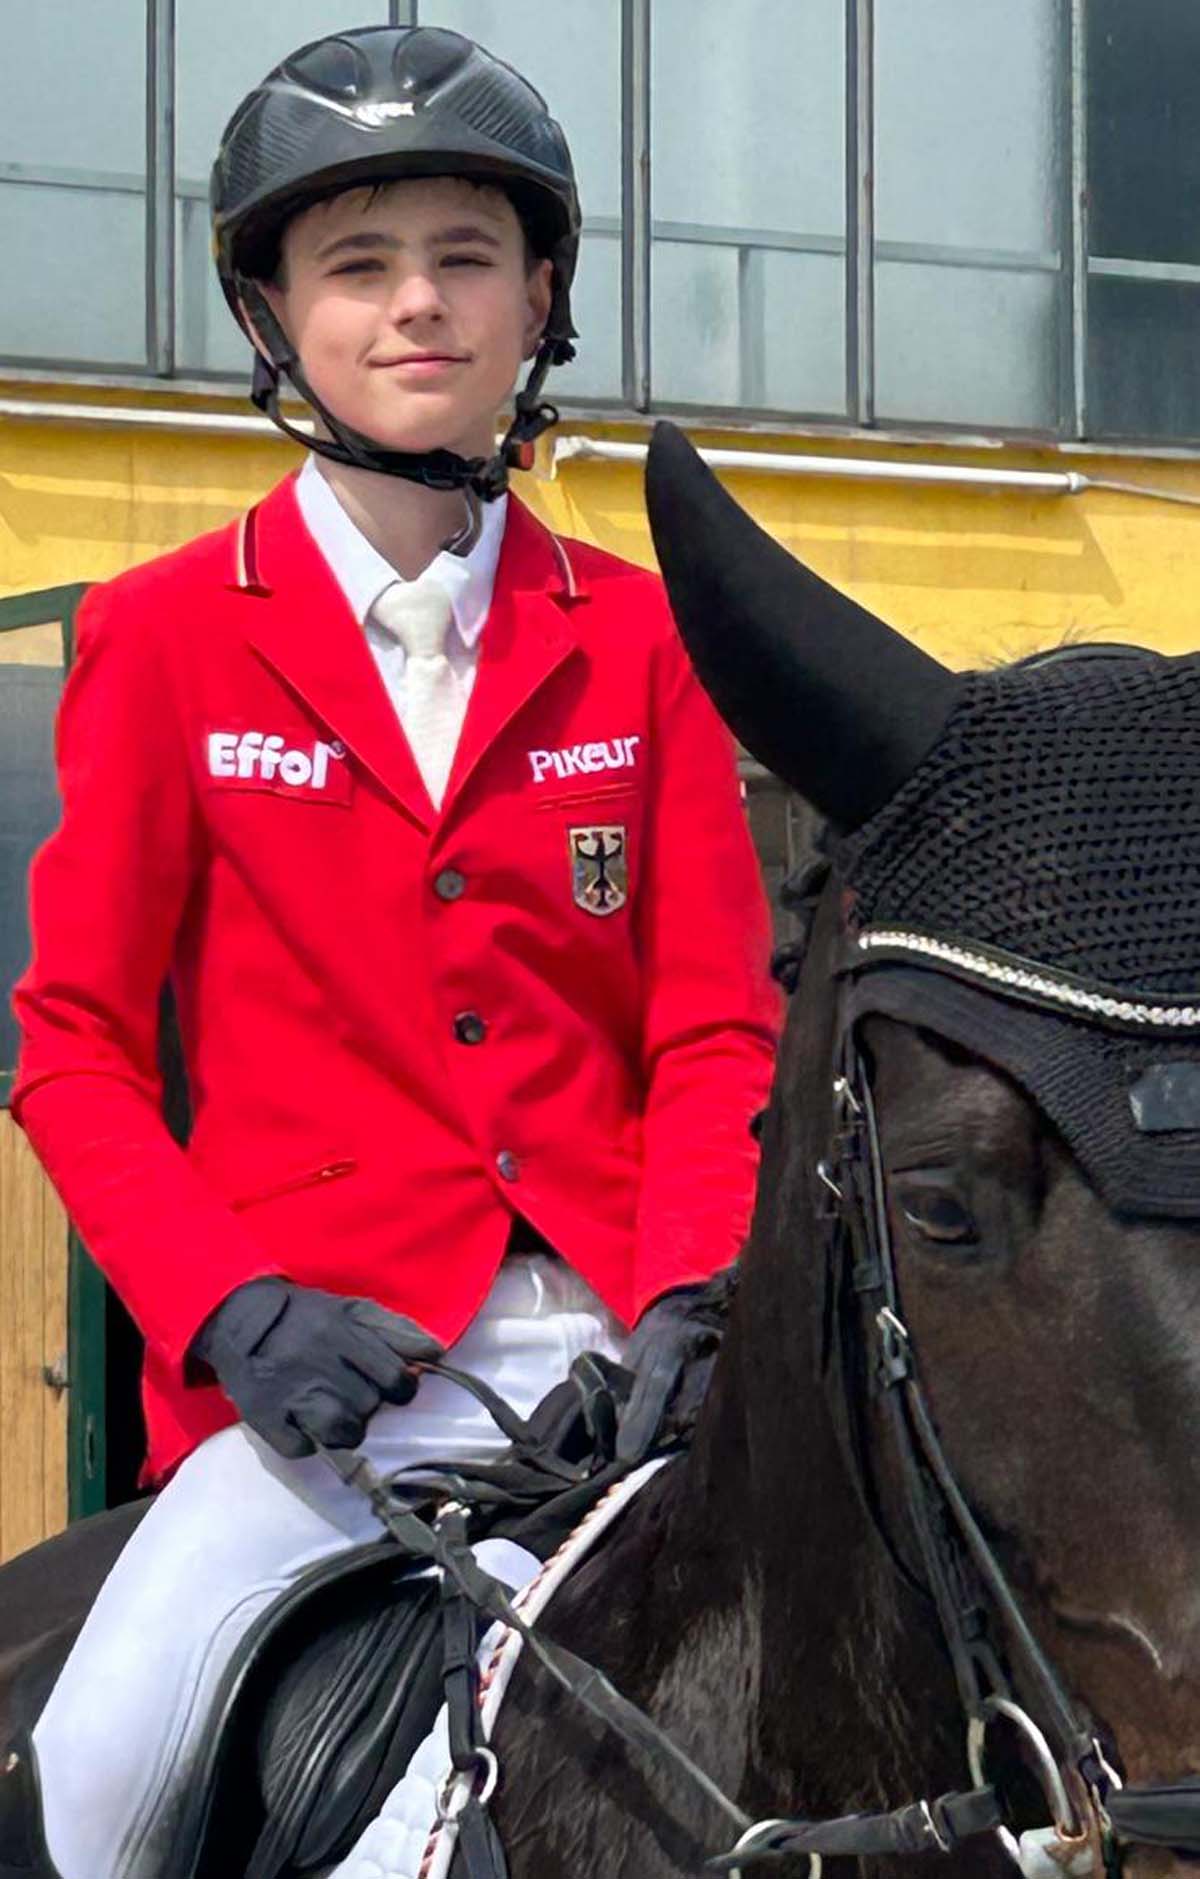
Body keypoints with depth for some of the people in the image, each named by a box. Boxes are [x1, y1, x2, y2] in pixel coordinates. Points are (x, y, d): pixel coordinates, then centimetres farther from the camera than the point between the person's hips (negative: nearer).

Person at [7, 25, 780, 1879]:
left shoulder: (632, 637, 11)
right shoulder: (169, 637, 5)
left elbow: (712, 1030, 7)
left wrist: (692, 1308, -12)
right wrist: (226, 1307, -12)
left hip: (615, 1333, 2)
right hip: (331, 1355, -2)